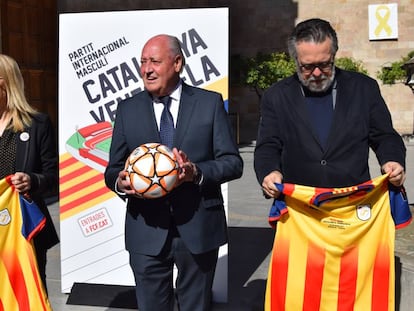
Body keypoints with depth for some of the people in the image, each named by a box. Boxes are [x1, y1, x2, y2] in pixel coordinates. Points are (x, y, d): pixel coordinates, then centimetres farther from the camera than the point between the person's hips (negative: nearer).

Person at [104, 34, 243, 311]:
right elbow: (114, 168, 9)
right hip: (146, 232, 1)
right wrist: (119, 182, -14)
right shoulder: (128, 109, 7)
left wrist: (197, 173, -20)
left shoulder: (210, 103, 1)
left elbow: (233, 162, -2)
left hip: (199, 229, -1)